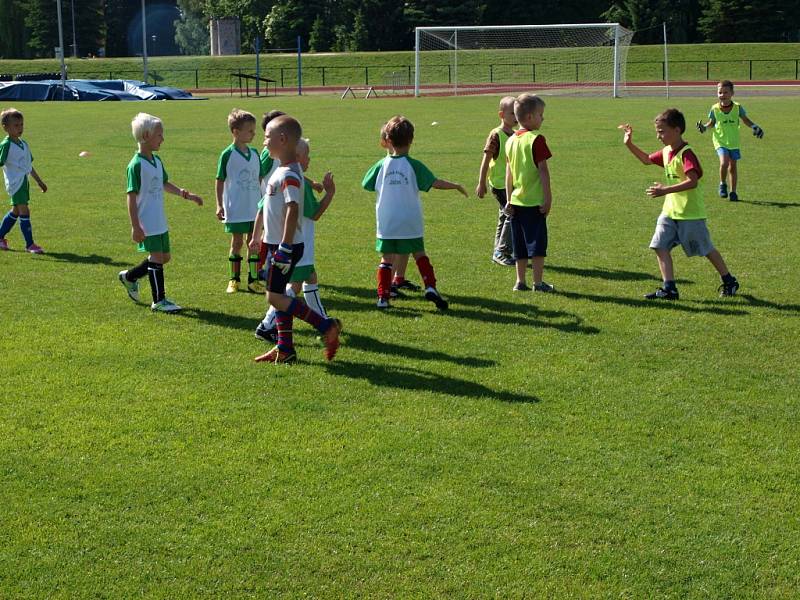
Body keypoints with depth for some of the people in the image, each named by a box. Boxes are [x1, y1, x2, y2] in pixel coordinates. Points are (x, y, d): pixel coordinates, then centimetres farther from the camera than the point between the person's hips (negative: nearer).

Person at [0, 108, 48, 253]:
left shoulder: (23, 144, 12)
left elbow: (29, 165, 22)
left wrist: (39, 181, 26)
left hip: (24, 181, 8)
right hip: (15, 182, -8)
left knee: (16, 211, 15)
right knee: (24, 211, -10)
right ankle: (30, 244, -6)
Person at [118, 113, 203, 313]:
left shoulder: (157, 160, 9)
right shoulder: (136, 165, -17)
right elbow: (131, 196, -18)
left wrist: (186, 194, 19)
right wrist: (135, 226, -20)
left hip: (160, 221, 9)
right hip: (146, 223, -9)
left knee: (164, 257, 15)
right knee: (156, 257, -5)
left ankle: (129, 277, 32)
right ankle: (159, 300, 5)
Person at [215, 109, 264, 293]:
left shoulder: (255, 153, 5)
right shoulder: (227, 155, -9)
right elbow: (220, 181, -4)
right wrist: (219, 205, -7)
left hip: (255, 208, 4)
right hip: (235, 209, -4)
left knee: (253, 243, 6)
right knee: (237, 242, 5)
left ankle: (253, 279, 13)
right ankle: (234, 279, 16)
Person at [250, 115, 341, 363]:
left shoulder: (288, 175, -19)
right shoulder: (282, 170, 12)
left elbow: (293, 211, -26)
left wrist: (285, 247, -27)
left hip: (286, 247, -10)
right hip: (278, 244, 10)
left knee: (275, 297, -8)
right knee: (278, 295, 13)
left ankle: (327, 326, -8)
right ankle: (285, 349, 19)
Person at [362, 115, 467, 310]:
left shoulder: (381, 165, -4)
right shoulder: (414, 165, -8)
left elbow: (366, 185, 7)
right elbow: (435, 183, -12)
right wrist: (456, 186, 2)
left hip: (386, 223, 1)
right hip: (410, 224, -1)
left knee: (386, 258, 7)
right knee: (419, 254, 14)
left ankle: (383, 296, 4)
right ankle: (430, 287, 0)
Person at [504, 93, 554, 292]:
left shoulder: (511, 140, 8)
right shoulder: (536, 139, -12)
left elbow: (509, 172, 11)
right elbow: (543, 170, -14)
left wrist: (509, 199, 15)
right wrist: (548, 197, -11)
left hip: (516, 201, 6)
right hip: (534, 201, -6)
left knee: (520, 244, 12)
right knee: (537, 242, 0)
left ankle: (520, 282, 15)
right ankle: (538, 282, 2)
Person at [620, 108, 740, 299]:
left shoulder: (686, 154, -20)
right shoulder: (666, 151, 7)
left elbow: (693, 181, -31)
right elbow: (647, 159, 26)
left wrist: (666, 190, -35)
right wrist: (629, 144, 14)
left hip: (690, 213, -8)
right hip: (670, 210, 8)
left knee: (706, 249, 5)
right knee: (660, 246, -4)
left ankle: (729, 282, 23)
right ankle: (669, 289, -3)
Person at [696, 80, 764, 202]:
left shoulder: (737, 107, -8)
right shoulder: (715, 109, -9)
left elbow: (745, 120, 6)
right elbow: (712, 122, 7)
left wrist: (754, 127, -9)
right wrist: (704, 127, -12)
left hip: (733, 142, 2)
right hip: (720, 141, -2)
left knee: (733, 165, 7)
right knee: (724, 162, -22)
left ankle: (733, 192, 20)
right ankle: (723, 185, 4)